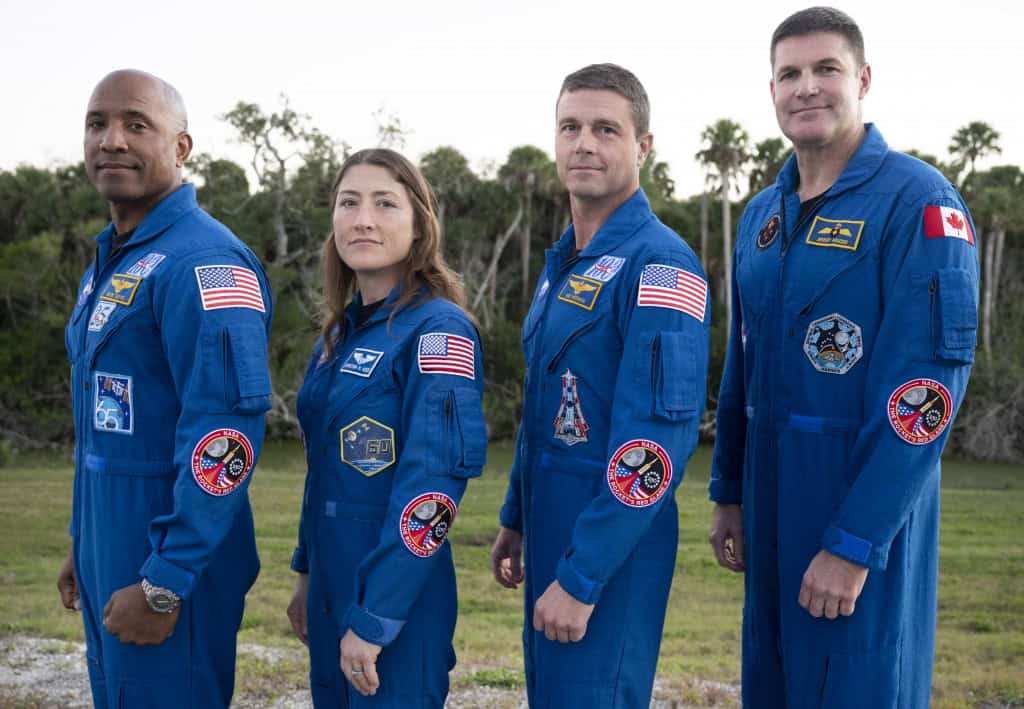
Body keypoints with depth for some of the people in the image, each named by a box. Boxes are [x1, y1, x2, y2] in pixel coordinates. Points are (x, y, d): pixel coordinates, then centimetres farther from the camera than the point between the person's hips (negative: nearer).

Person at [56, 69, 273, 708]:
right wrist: (83, 547, 19)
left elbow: (227, 435, -24)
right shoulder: (110, 263, 13)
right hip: (110, 562, 9)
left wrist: (165, 585, -23)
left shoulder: (203, 261, -17)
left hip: (169, 566, -9)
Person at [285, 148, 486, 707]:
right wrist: (306, 574, 16)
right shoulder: (338, 334, 8)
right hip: (332, 587, 7)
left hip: (397, 600, -7)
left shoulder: (439, 330, -15)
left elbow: (434, 482, -21)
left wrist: (375, 617, -22)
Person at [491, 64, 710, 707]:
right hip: (551, 534, 8)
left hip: (613, 546, -8)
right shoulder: (564, 263, 12)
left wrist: (581, 578, -23)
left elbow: (657, 441, -23)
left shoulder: (661, 263, -16)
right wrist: (516, 520, 18)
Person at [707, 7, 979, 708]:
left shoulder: (919, 201, -12)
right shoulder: (762, 213, 10)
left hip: (867, 501, -6)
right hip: (770, 500, 7)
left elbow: (931, 381, -19)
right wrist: (728, 493, 14)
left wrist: (856, 542, -21)